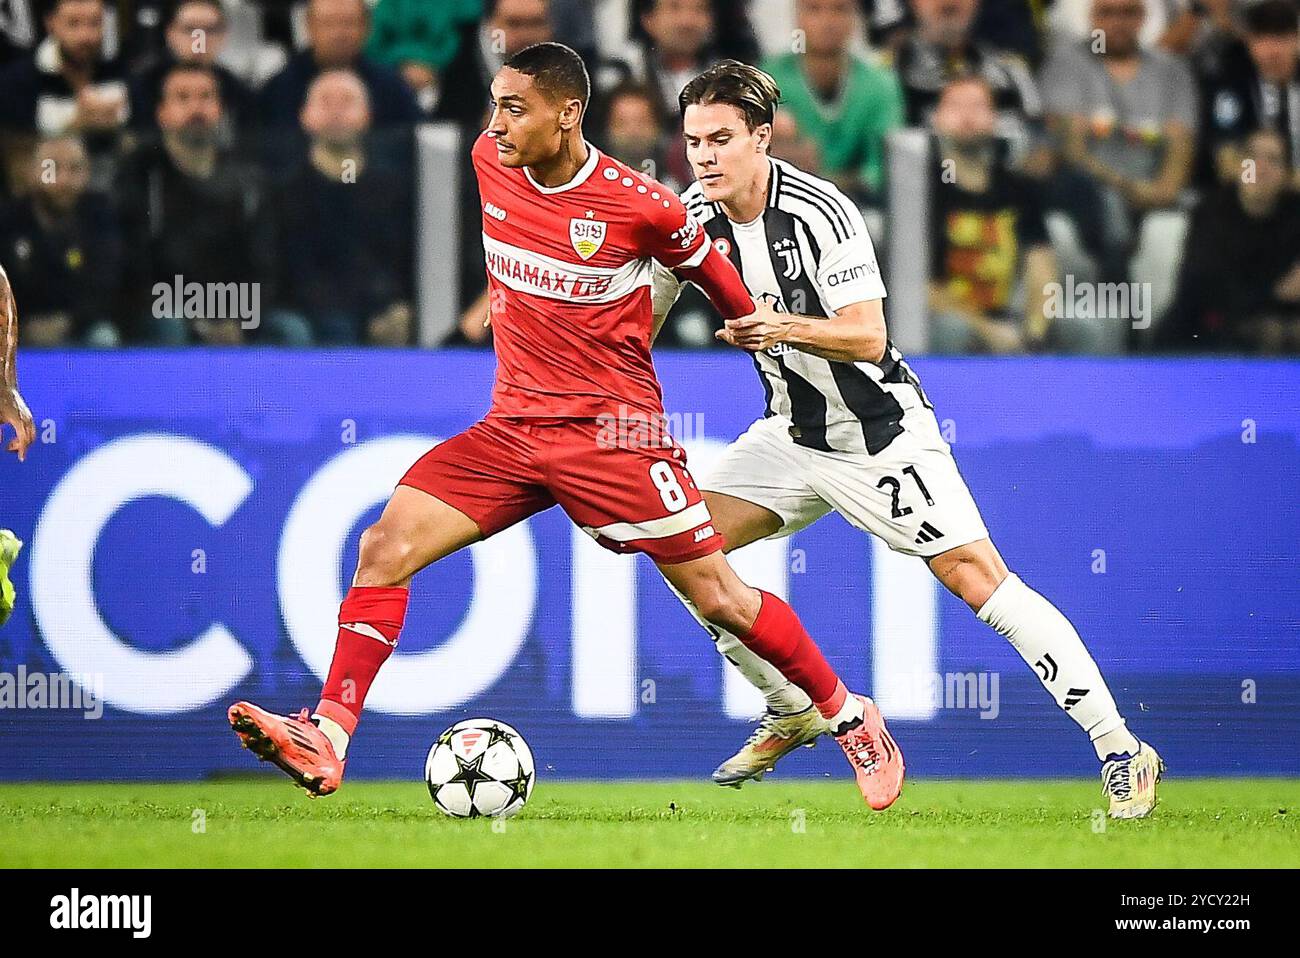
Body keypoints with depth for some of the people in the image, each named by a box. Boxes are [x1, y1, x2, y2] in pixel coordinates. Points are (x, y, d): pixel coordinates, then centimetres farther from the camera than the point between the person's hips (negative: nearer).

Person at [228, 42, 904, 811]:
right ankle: (327, 739, -14)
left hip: (615, 432, -4)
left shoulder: (641, 205, -15)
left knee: (721, 600, 0)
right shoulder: (484, 164, -3)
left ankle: (852, 718, 20)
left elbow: (708, 269, 4)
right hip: (513, 425, 5)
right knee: (385, 548, -13)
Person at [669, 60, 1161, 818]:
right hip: (792, 434, 7)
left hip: (882, 434, -7)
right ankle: (795, 712, 12)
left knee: (978, 578, -14)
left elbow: (867, 336, -28)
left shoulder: (820, 212, -23)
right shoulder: (694, 218, -4)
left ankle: (1123, 751, -10)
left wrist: (779, 327, -42)